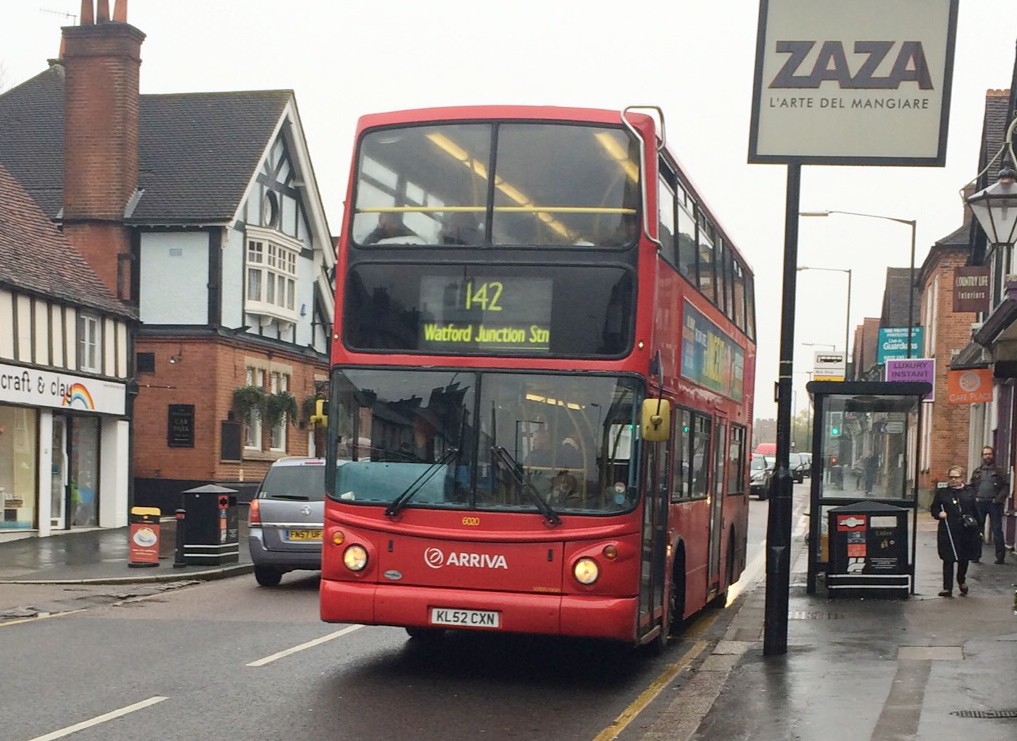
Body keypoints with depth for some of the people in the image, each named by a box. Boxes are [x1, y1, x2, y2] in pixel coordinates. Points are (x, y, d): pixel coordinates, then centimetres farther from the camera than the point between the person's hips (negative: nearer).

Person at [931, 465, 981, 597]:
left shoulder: (969, 493, 6)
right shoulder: (941, 493, 5)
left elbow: (976, 511, 8)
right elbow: (933, 509, 11)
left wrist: (978, 530, 4)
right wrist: (939, 514, -12)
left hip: (966, 532, 1)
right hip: (948, 532, -1)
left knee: (964, 559, 13)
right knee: (948, 560, -1)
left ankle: (961, 580, 38)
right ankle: (947, 587, 3)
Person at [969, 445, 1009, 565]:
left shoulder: (1000, 472, 5)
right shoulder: (977, 472, 14)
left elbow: (1006, 486, -1)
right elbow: (971, 487, 15)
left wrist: (999, 498, -12)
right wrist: (974, 498, 0)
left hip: (994, 504, -3)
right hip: (979, 504, 3)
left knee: (997, 530, -3)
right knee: (978, 530, 6)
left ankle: (1000, 556, 1)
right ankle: (976, 555, 12)